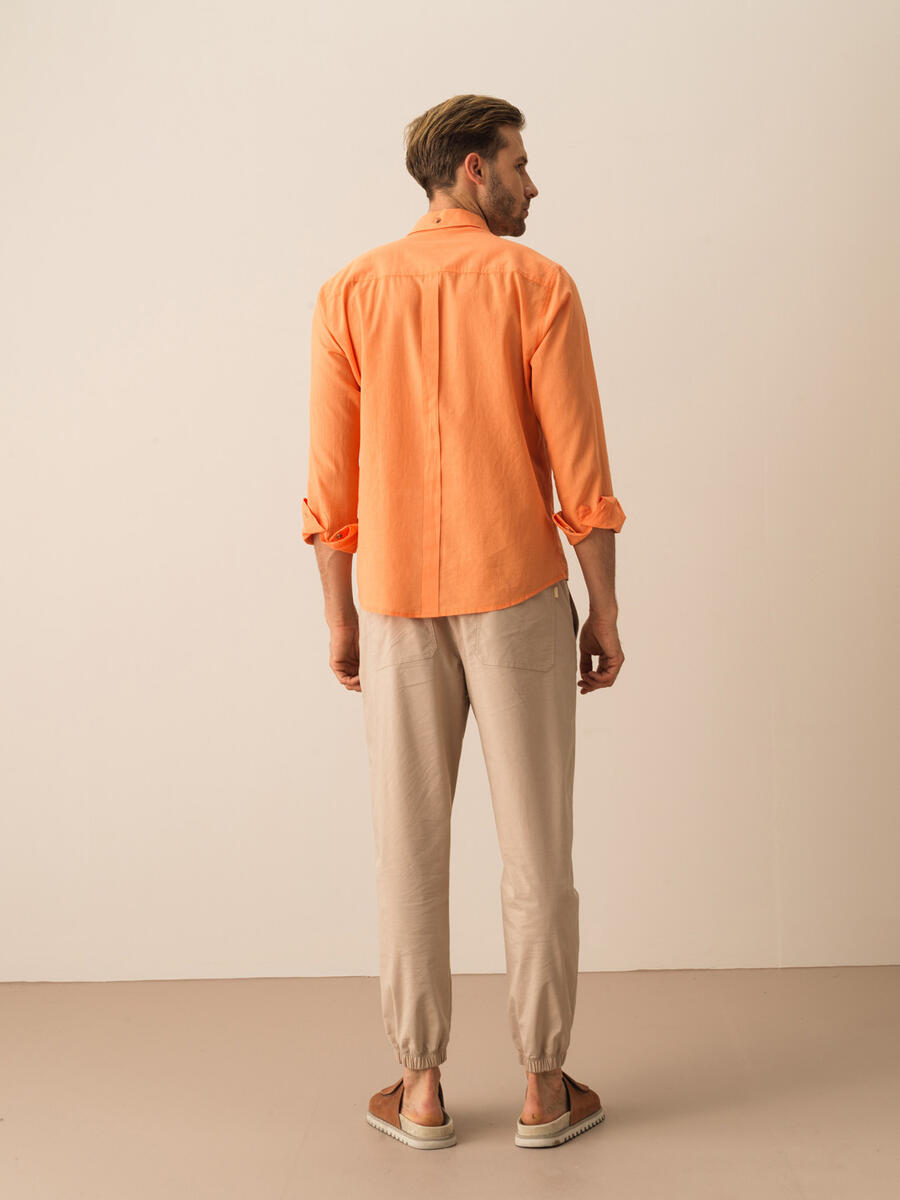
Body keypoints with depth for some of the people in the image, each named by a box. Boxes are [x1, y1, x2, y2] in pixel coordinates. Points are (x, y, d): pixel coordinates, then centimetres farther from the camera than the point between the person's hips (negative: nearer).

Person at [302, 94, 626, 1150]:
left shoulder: (349, 294, 2)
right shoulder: (537, 285, -5)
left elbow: (331, 479, 1)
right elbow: (580, 469, -9)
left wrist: (340, 618, 9)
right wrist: (604, 612, 0)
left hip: (397, 602, 2)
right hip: (517, 597, -2)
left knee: (409, 846, 10)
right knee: (536, 845, 8)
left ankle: (422, 1085, 20)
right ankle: (544, 1085, 18)